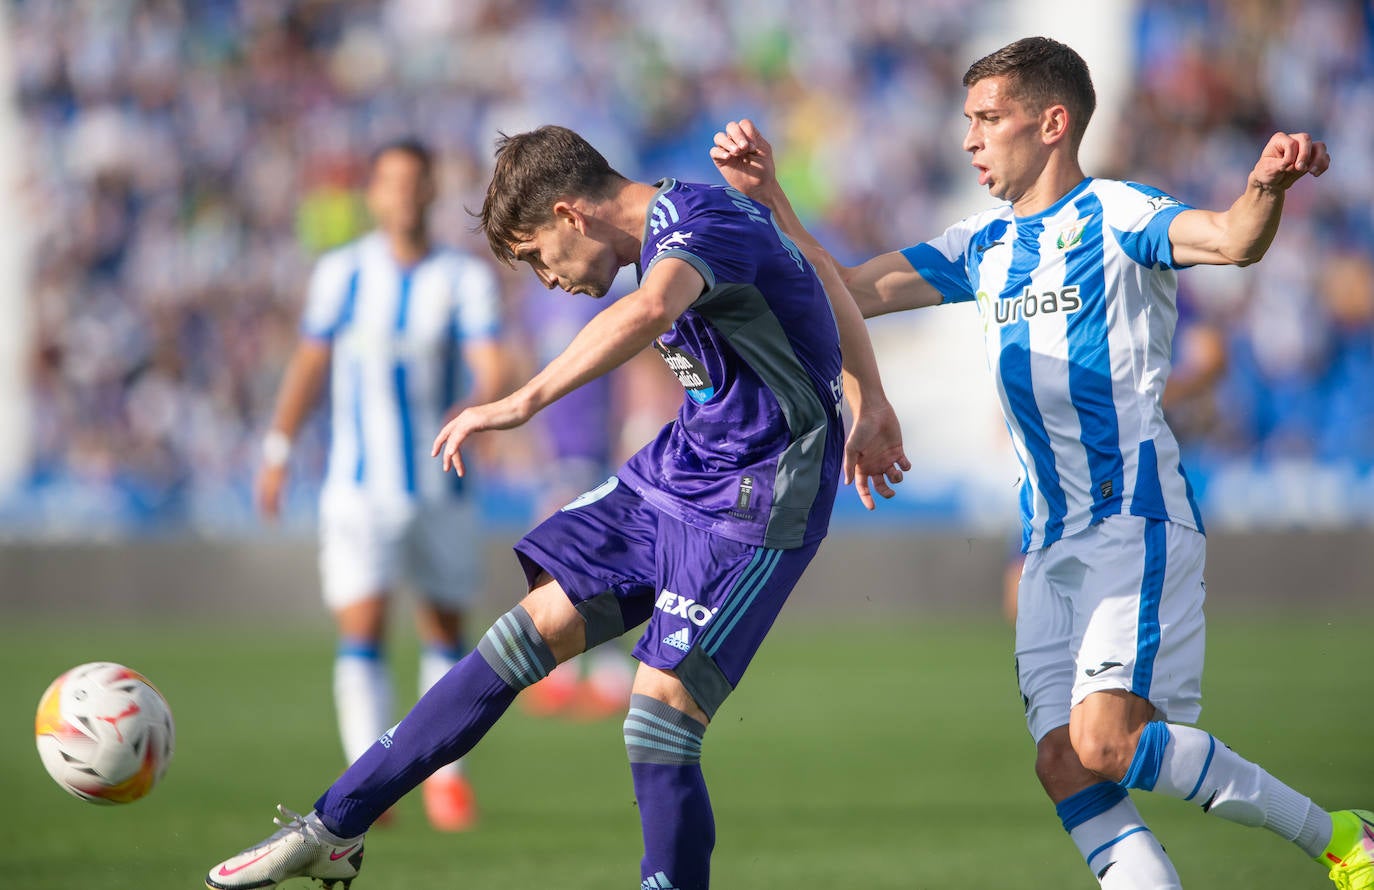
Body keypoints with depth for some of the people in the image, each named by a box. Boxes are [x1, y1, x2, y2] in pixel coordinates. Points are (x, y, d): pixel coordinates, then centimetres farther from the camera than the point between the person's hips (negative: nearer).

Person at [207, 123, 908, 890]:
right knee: (539, 625, 7)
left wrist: (524, 403, -48)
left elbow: (650, 309, -46)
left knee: (660, 720, -16)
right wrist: (870, 407, 29)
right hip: (680, 464, 9)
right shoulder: (684, 221, 8)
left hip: (754, 508, -9)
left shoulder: (703, 224, -22)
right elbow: (825, 284, 23)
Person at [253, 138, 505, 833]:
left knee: (444, 627, 10)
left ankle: (445, 775, 25)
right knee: (361, 630, -13)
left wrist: (474, 408, -34)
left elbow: (490, 367, -13)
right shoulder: (341, 273, 4)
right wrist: (277, 451, 9)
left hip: (442, 485, 1)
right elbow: (309, 364, 12)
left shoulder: (466, 278, -1)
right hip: (359, 485, -1)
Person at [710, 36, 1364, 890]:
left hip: (1137, 523, -8)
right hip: (1050, 544, 8)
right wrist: (770, 197, 8)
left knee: (1104, 745, -20)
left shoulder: (1115, 214, -6)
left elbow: (1232, 239, -24)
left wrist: (1267, 188, -46)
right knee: (1063, 765, -6)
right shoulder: (984, 245, 16)